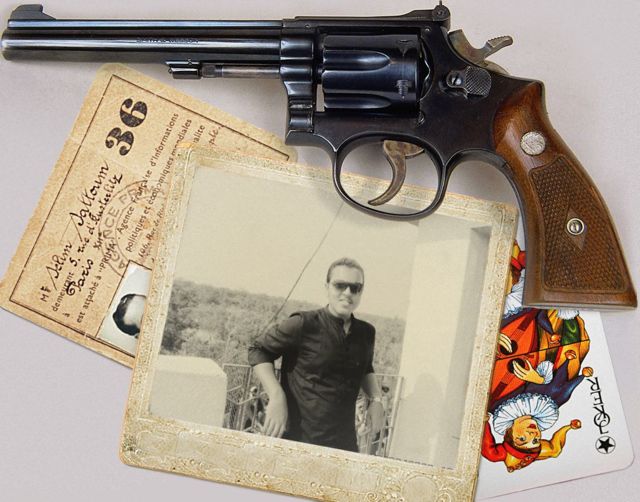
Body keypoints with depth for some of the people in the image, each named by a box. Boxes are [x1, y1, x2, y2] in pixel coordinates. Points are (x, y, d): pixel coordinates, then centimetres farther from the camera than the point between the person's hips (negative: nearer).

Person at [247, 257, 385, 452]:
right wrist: (276, 397, -15)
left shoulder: (366, 334, 6)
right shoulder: (303, 325, -11)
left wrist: (376, 398, 7)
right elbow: (258, 350, -5)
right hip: (297, 440, -5)